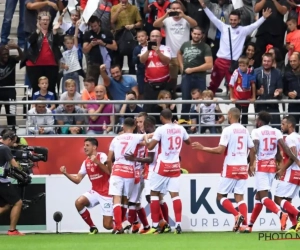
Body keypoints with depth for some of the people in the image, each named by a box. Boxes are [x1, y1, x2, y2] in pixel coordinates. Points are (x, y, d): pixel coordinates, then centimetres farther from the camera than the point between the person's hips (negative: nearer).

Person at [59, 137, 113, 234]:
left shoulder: (102, 156, -11)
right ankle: (92, 227, -6)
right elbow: (77, 180, 6)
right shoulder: (86, 162, 8)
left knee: (108, 226, -9)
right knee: (79, 202, -22)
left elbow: (109, 171, -26)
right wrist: (65, 173, -8)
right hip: (95, 192, 6)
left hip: (106, 193, -6)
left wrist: (97, 162, -37)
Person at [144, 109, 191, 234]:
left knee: (154, 192, 6)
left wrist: (146, 141, 7)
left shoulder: (161, 129, -12)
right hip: (175, 166, 4)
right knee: (175, 194, 4)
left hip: (163, 165, -4)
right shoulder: (180, 129, 3)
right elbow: (188, 142, 21)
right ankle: (178, 224, -6)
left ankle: (155, 226, 3)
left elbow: (150, 146, -13)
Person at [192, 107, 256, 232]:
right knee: (239, 196, 7)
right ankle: (245, 224, -6)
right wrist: (251, 165, 26)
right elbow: (252, 150, 13)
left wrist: (202, 148, -7)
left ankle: (237, 215, -14)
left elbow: (220, 150, -15)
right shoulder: (245, 130, 9)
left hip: (231, 167, -6)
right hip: (243, 167, 6)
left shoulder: (228, 130, -10)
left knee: (221, 195, 5)